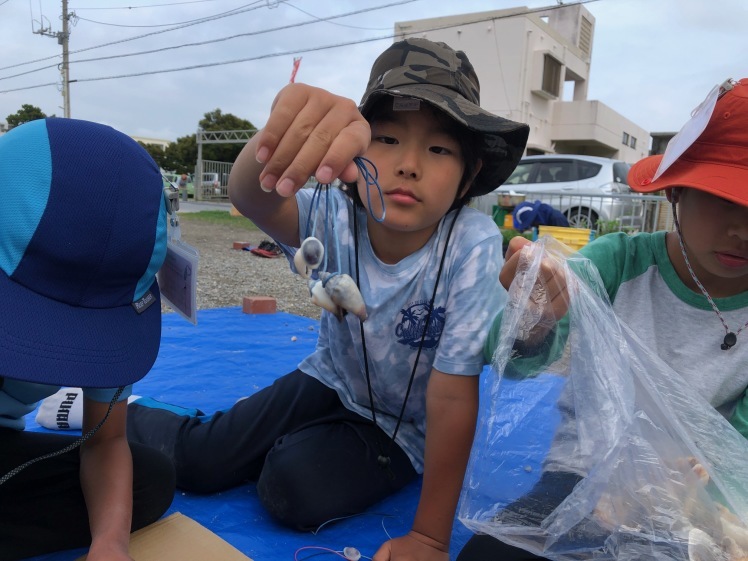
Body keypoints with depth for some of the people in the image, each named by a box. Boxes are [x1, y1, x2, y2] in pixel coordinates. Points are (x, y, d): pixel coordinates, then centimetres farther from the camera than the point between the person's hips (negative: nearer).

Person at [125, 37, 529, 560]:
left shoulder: (472, 246, -31)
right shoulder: (337, 219, -24)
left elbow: (453, 395, -28)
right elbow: (250, 196, -45)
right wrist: (288, 126, -68)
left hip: (405, 427, -1)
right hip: (332, 382, 2)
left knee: (295, 487, -24)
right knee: (197, 463, -2)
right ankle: (119, 411, 29)